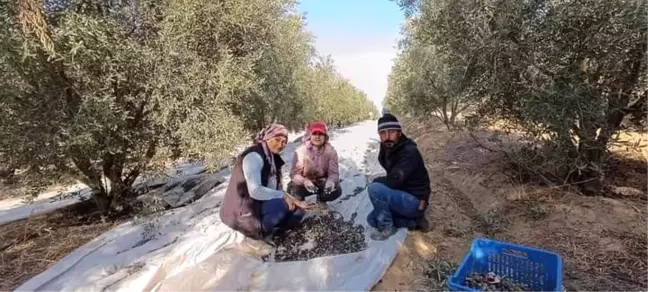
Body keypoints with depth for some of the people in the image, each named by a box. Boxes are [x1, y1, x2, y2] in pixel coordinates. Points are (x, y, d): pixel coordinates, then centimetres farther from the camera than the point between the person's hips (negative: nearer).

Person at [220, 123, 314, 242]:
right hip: (242, 212, -9)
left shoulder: (273, 158, 8)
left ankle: (257, 229, 3)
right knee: (282, 204, -28)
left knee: (298, 211, 3)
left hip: (259, 205, 9)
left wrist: (294, 201, -6)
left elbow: (275, 189, 6)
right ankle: (258, 232, -7)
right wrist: (283, 196, -21)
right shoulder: (254, 156, -20)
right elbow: (255, 191, -29)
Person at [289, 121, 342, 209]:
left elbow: (334, 172, -17)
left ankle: (321, 199, 13)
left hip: (322, 182, 2)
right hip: (304, 182, -1)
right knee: (293, 191, -30)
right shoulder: (301, 150, -21)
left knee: (336, 191, -24)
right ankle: (301, 201, 11)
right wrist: (305, 181, -45)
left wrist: (331, 181, -42)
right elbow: (294, 173, -23)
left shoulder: (331, 151, -14)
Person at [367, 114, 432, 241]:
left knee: (374, 188, -26)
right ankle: (415, 221, 10)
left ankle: (386, 227, -6)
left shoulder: (409, 152, -24)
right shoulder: (388, 150, 3)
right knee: (372, 219, 11)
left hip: (414, 202, -9)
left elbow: (392, 182, -29)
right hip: (403, 198, 9)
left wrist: (377, 181, -11)